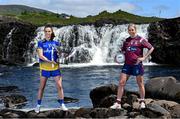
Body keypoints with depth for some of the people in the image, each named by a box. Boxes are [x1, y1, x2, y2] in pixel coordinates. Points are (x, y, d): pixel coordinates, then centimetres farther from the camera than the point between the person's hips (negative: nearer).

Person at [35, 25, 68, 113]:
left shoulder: (56, 43, 8)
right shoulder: (41, 43, 0)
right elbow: (40, 55, -9)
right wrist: (50, 61, -21)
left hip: (55, 67, 2)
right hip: (45, 67, -2)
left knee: (59, 86, -3)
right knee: (42, 87, 6)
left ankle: (62, 104, 6)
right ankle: (38, 105, 17)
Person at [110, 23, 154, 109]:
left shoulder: (140, 40, -3)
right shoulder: (126, 40, 12)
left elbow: (151, 48, -4)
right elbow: (123, 51, 25)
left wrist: (144, 58, -10)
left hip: (137, 64, -4)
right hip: (127, 64, 4)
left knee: (140, 84, 5)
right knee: (121, 82, -3)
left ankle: (142, 102, 19)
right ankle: (118, 103, 0)